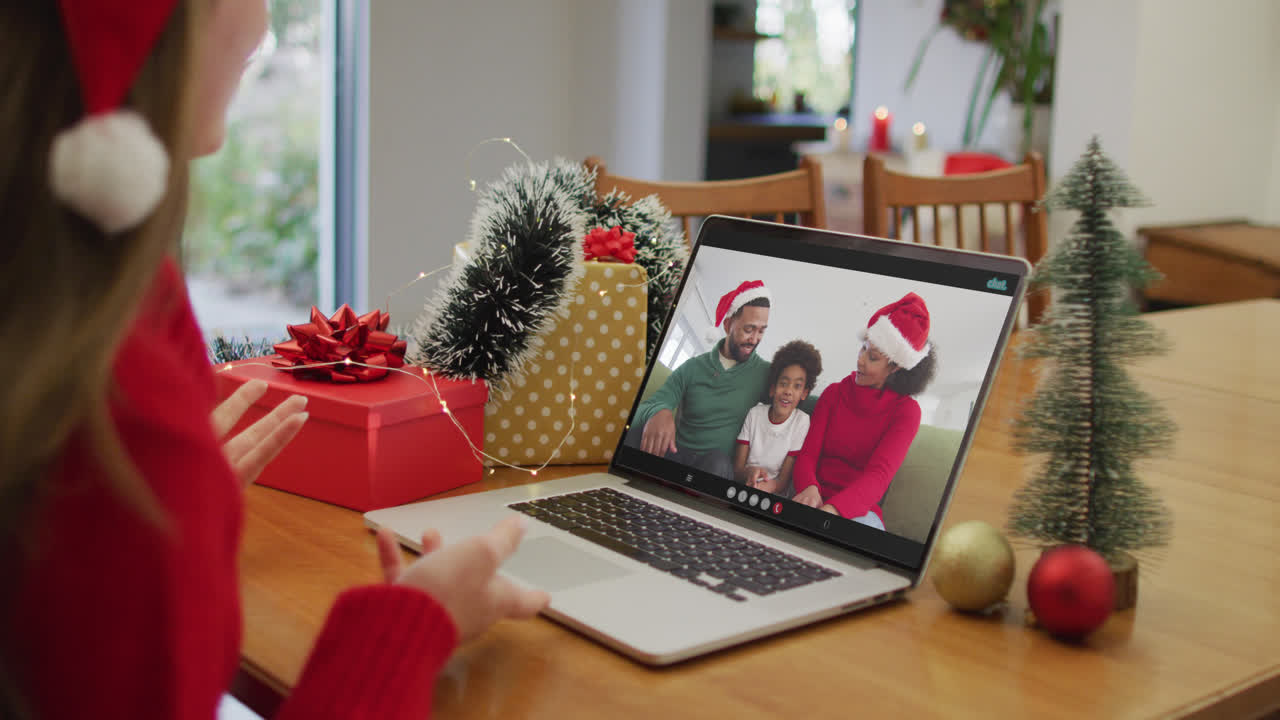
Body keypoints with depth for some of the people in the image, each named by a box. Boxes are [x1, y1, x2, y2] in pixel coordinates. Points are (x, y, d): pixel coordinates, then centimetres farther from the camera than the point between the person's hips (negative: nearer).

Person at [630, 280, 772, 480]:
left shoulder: (765, 374, 5)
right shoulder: (693, 368, 7)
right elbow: (646, 408, -3)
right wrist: (659, 413, -28)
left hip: (717, 464, -1)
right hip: (675, 454, 1)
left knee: (718, 460, -37)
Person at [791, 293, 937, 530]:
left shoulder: (905, 410, -1)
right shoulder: (834, 393, 10)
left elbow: (880, 473, -16)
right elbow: (807, 454, 1)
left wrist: (832, 509, -36)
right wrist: (809, 488, -27)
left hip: (859, 509, -2)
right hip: (817, 498, 3)